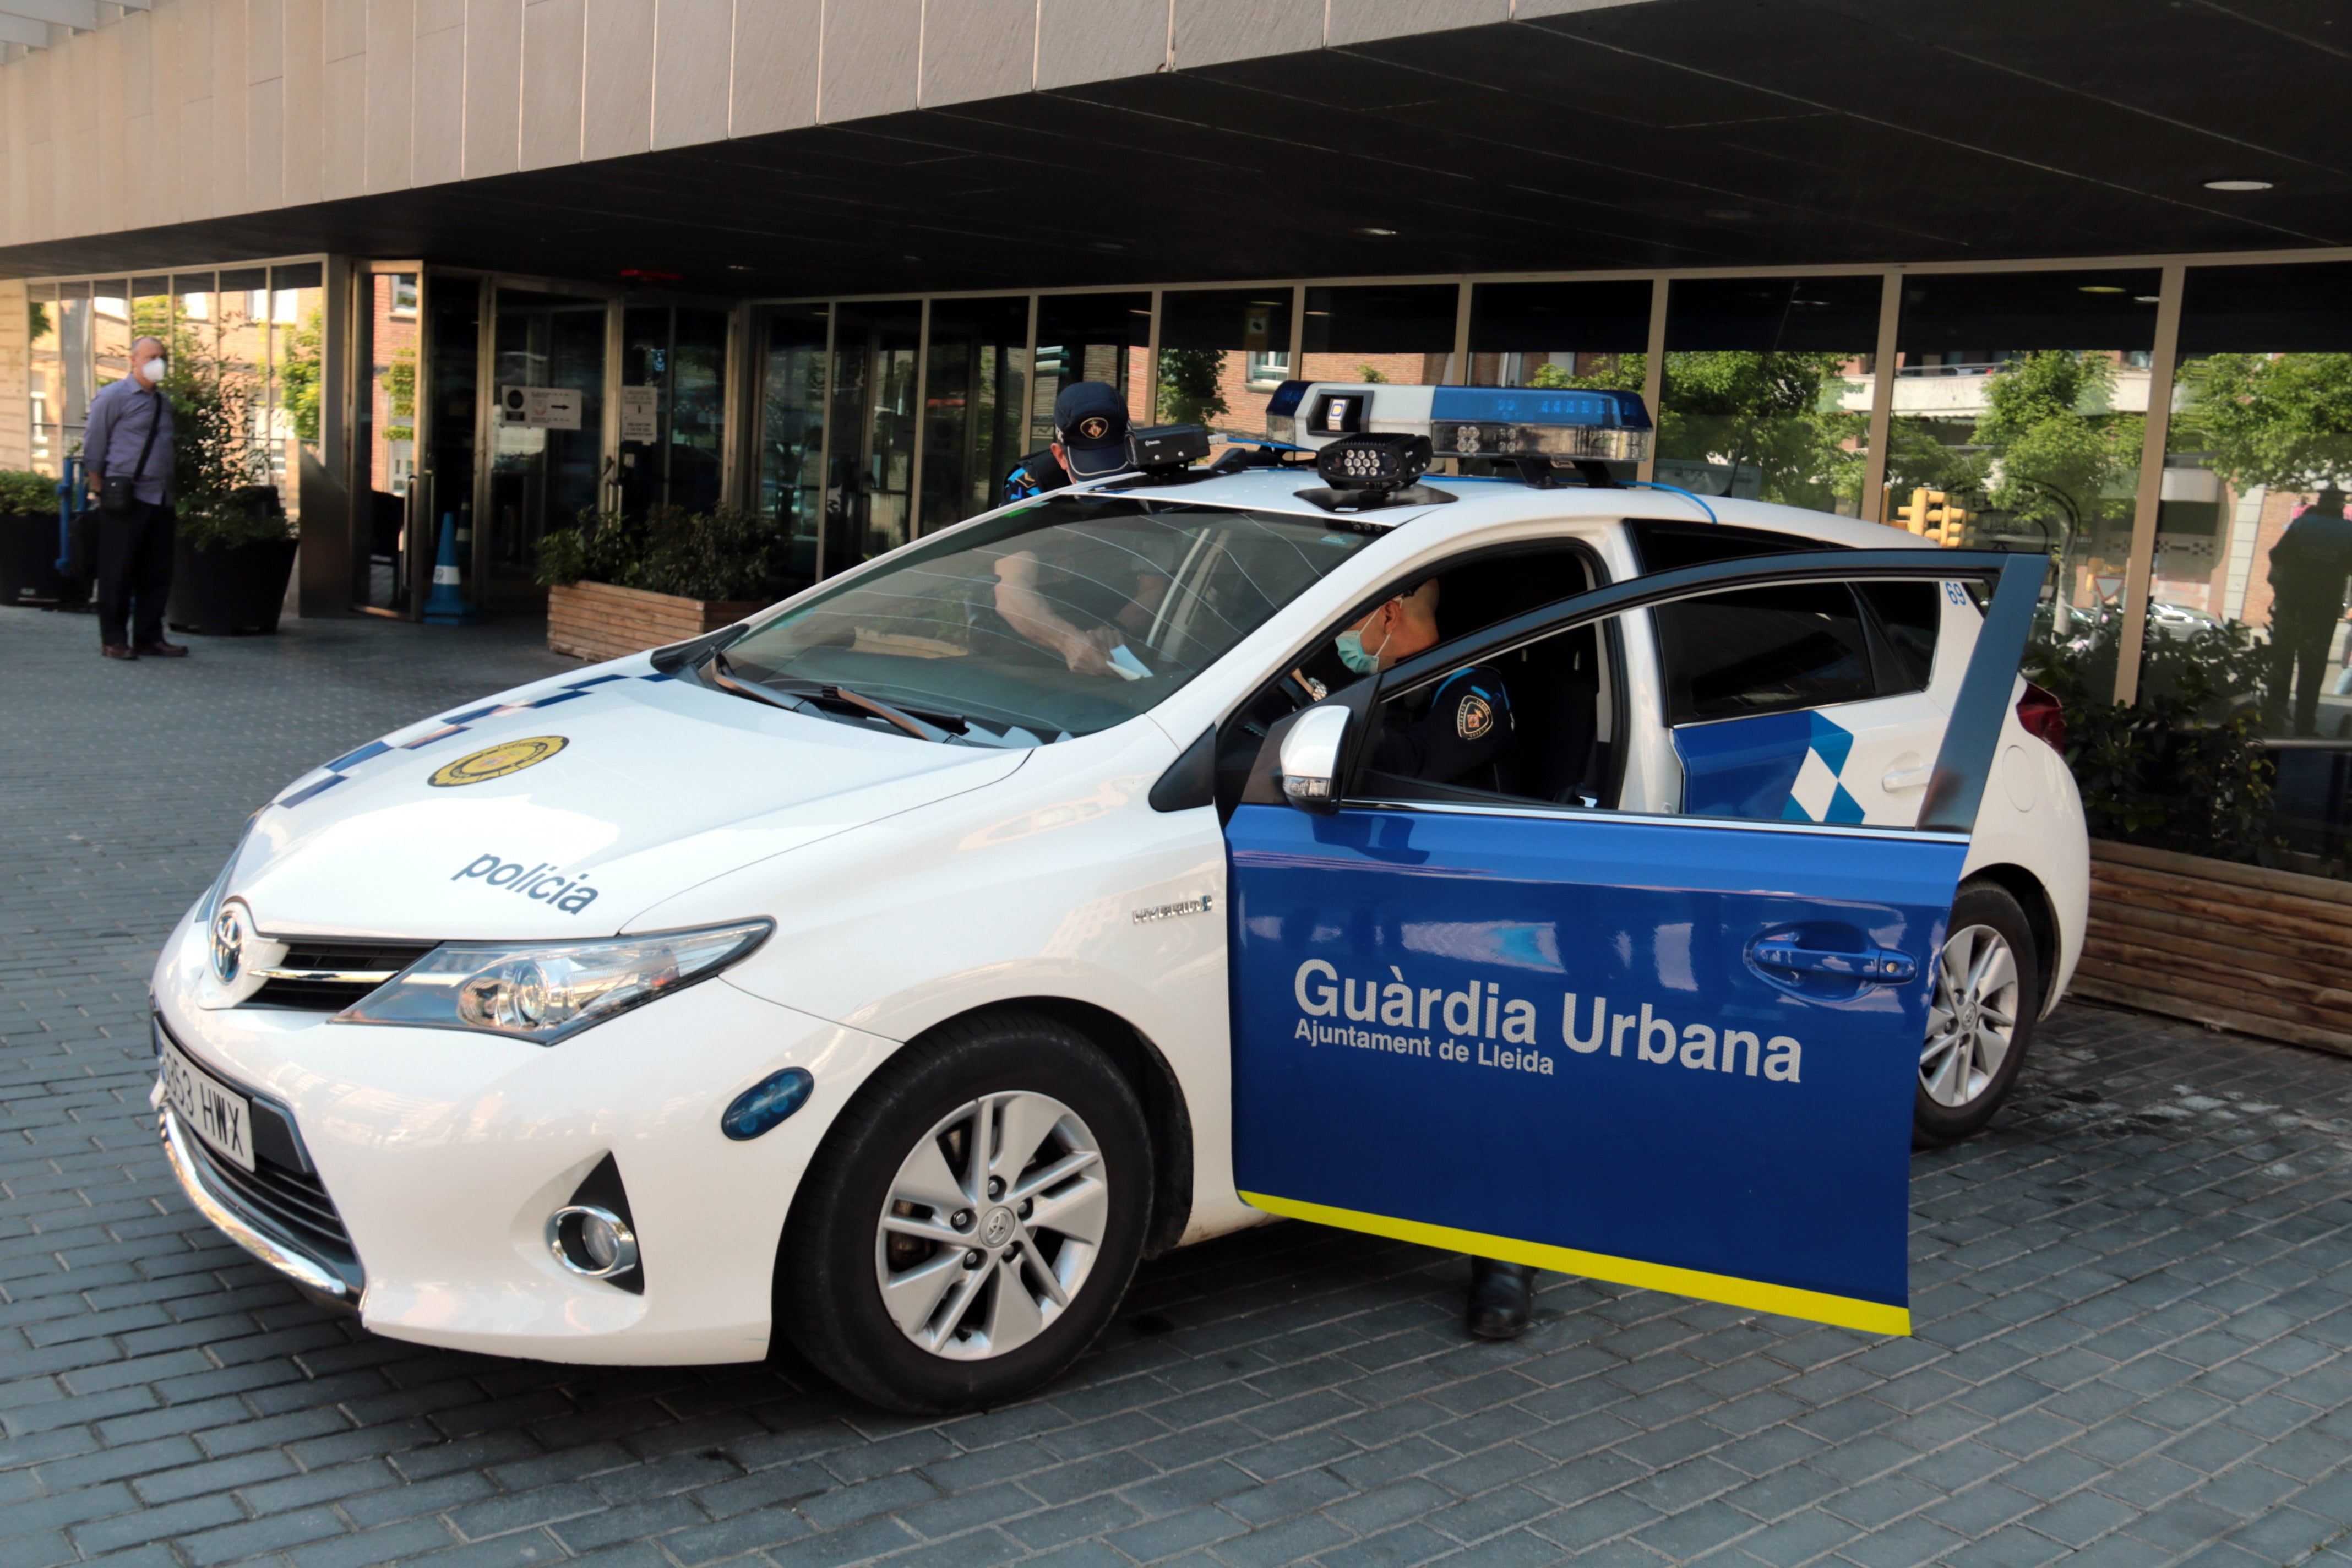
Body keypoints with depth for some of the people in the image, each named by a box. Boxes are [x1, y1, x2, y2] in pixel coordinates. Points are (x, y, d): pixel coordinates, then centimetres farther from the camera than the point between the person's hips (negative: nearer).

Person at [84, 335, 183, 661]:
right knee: (118, 571, -1)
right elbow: (93, 444, -2)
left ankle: (149, 637, 15)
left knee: (157, 572, 7)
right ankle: (113, 639, 6)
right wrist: (101, 488, -3)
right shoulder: (114, 396, -3)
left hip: (160, 499, 6)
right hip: (125, 499, -6)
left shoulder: (163, 401, 17)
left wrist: (171, 487, 14)